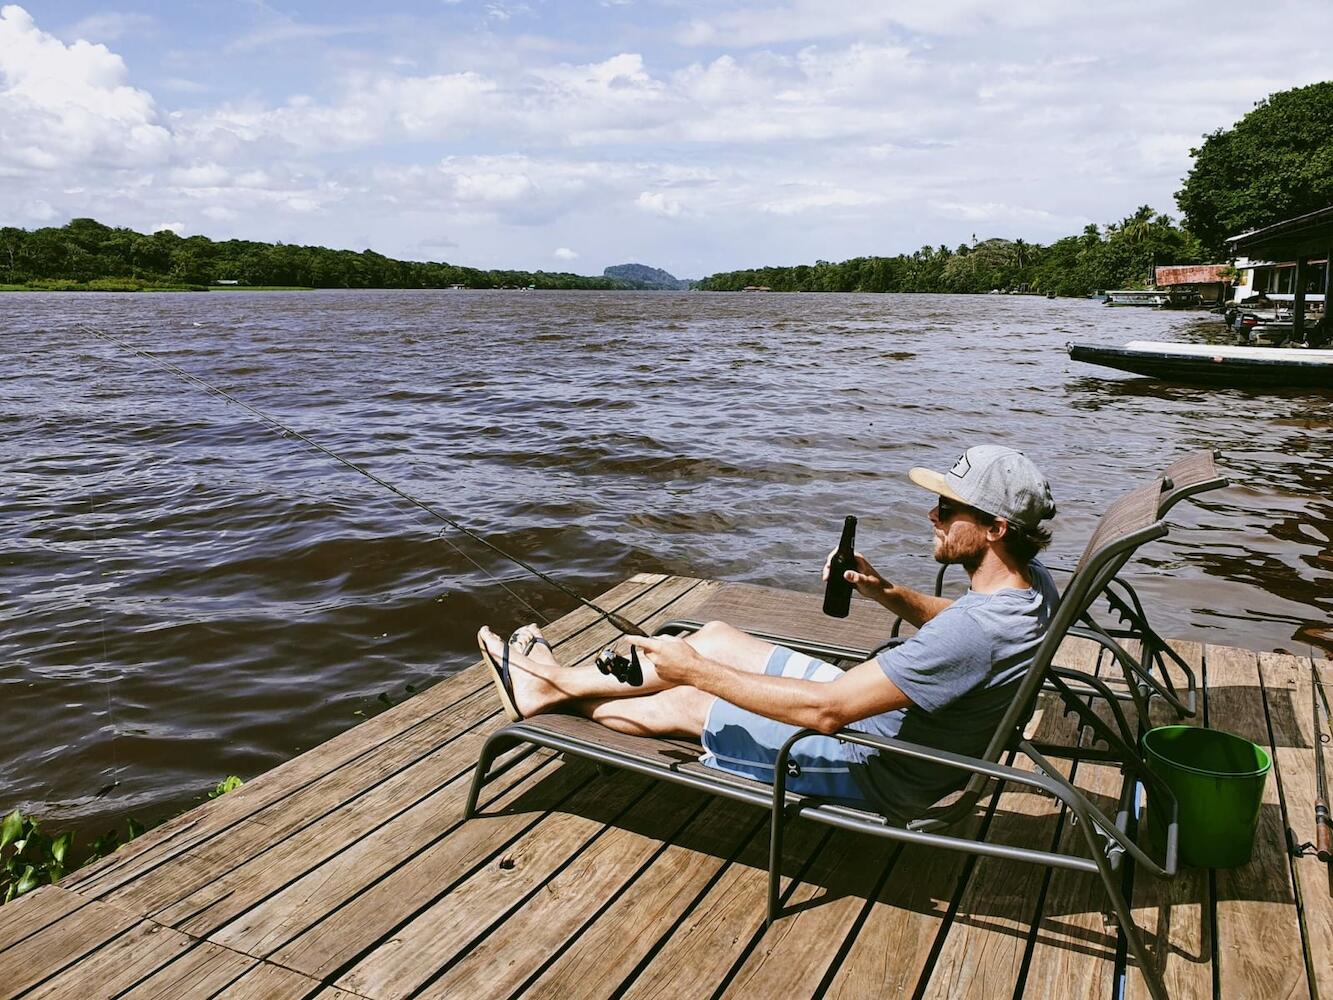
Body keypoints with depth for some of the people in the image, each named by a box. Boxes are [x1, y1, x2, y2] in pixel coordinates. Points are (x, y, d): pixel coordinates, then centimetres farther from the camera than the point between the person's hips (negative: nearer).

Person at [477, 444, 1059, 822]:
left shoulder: (978, 630, -37)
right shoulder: (1033, 581, -6)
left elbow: (825, 711, -36)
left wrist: (694, 670, -28)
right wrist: (886, 592, -1)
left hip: (878, 769, -8)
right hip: (881, 711, 9)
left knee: (682, 704, 1)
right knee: (716, 636, 9)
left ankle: (548, 690, 27)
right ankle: (556, 680, 24)